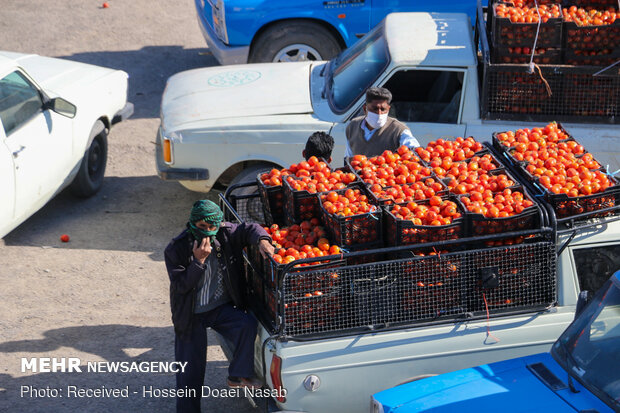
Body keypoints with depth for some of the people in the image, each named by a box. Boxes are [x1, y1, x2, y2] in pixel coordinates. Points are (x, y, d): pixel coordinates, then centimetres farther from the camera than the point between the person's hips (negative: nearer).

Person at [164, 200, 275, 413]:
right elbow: (181, 285, -19)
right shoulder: (176, 249, -15)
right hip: (191, 315, -2)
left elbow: (250, 229, 2)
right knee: (191, 371, 2)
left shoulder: (226, 234, -8)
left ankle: (238, 376, -13)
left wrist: (262, 240, -21)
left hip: (222, 308, 2)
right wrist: (199, 260, -29)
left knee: (248, 324, -27)